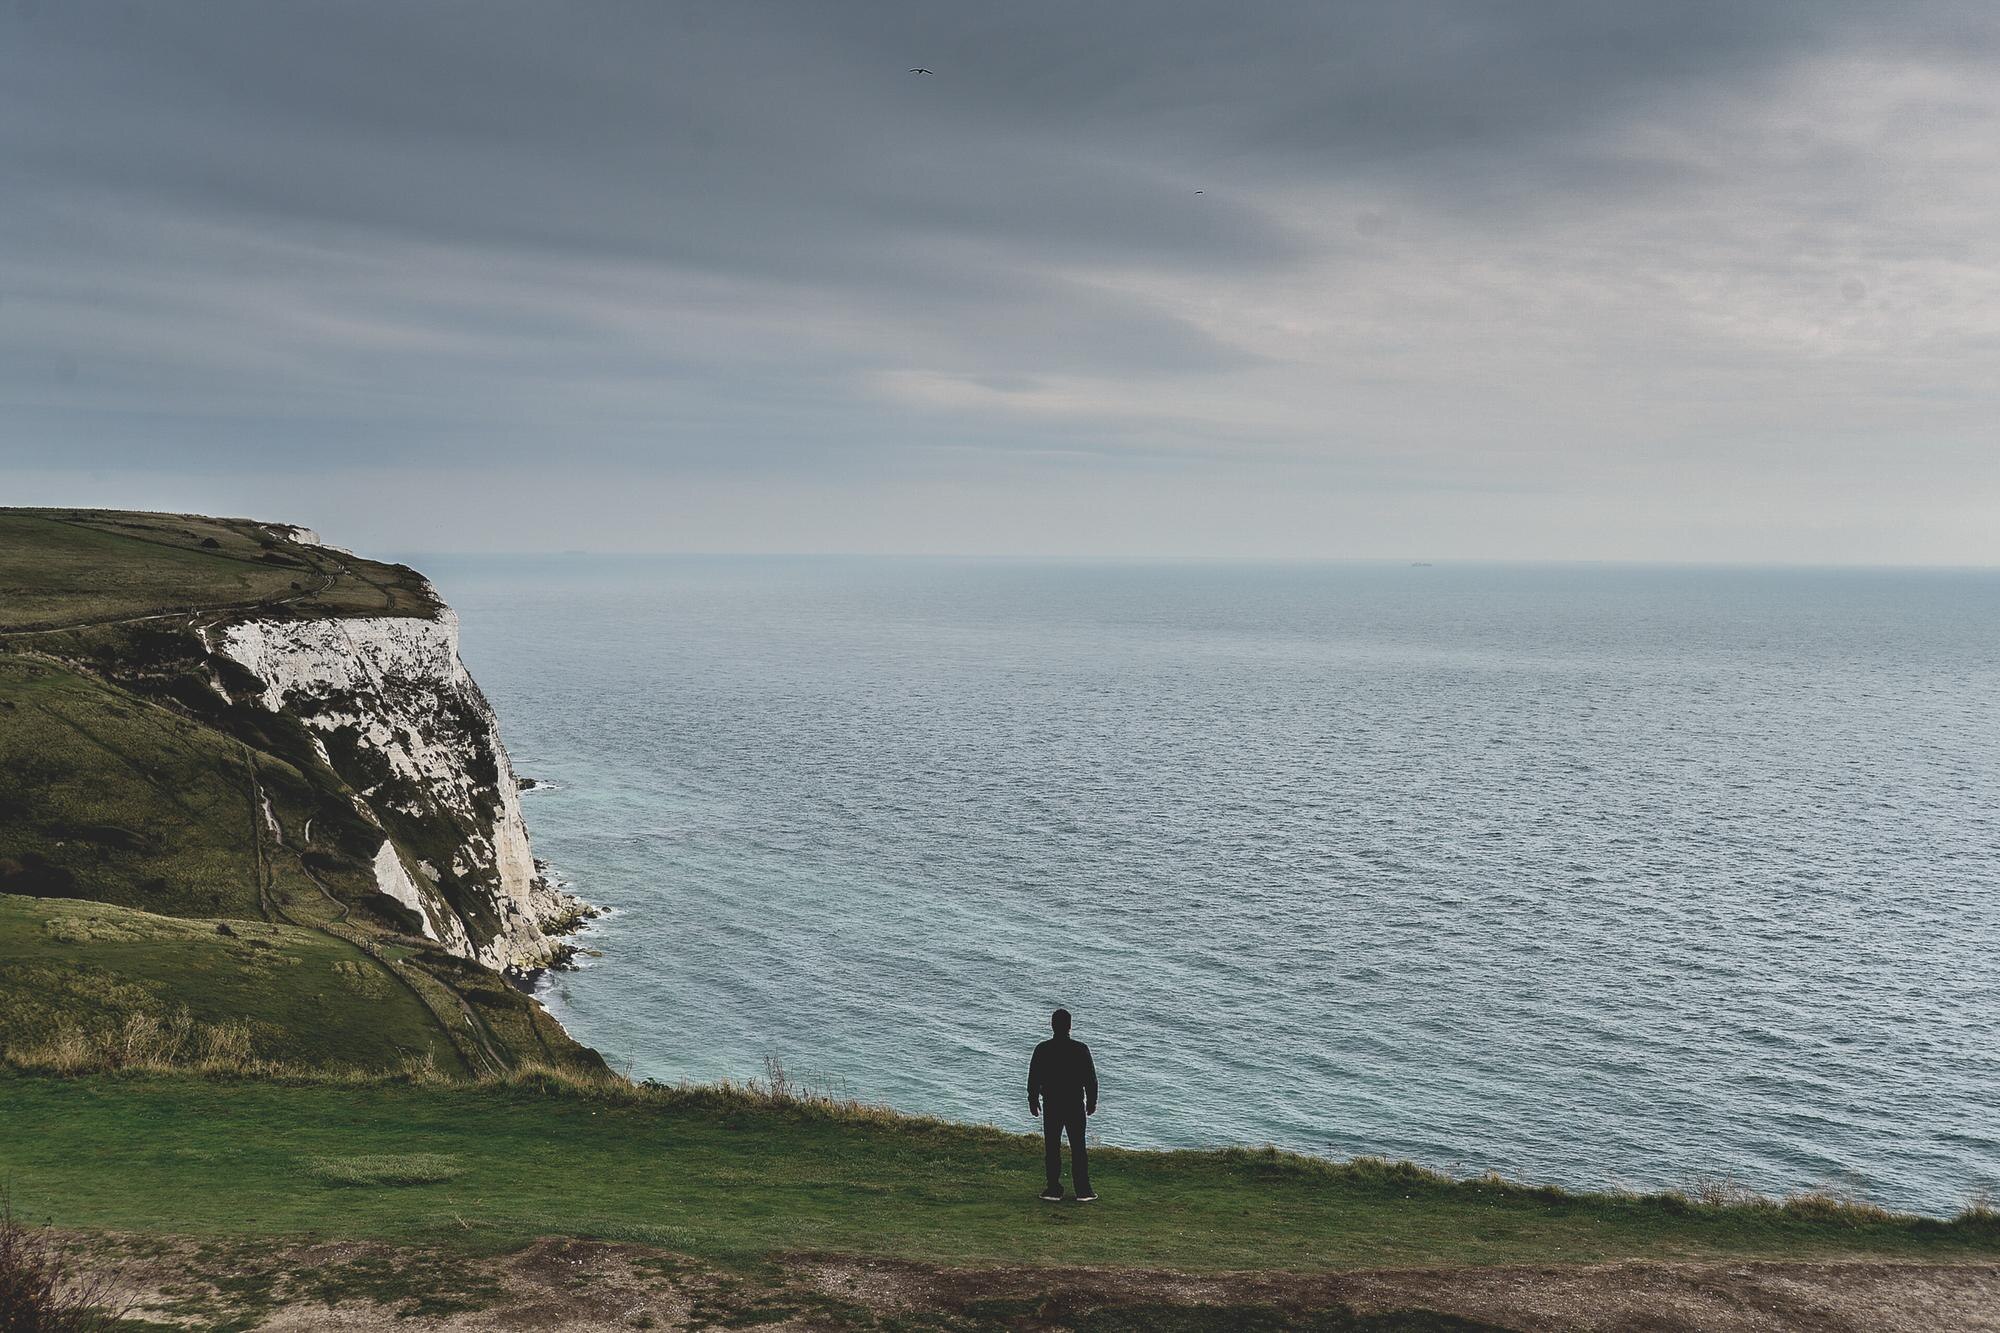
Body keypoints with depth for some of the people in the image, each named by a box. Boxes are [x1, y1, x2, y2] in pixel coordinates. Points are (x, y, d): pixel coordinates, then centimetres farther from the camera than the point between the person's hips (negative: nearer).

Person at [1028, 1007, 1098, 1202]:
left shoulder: (1042, 1050, -6)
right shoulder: (1080, 1049, -7)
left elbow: (1033, 1079, 1)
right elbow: (1091, 1079, -1)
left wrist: (1033, 1101, 13)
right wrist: (1091, 1102, 11)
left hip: (1051, 1105, 0)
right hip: (1075, 1105, 0)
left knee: (1052, 1149, 7)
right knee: (1078, 1148, 5)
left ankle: (1054, 1190, 7)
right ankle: (1083, 1191, 4)